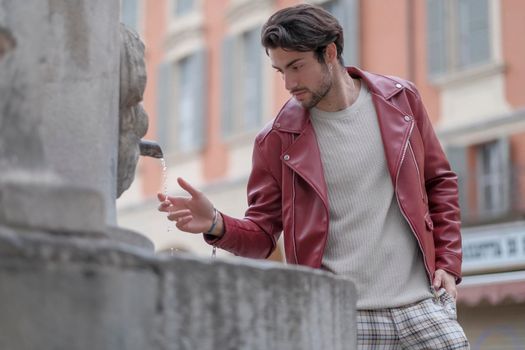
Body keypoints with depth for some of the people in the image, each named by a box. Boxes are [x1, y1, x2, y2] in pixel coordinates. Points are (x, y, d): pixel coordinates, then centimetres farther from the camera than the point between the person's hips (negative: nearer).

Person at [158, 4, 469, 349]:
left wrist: (447, 262, 4)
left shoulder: (400, 99, 4)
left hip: (423, 304, 2)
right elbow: (262, 233, 2)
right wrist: (216, 225, -19)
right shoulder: (277, 139, -1)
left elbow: (439, 181, 13)